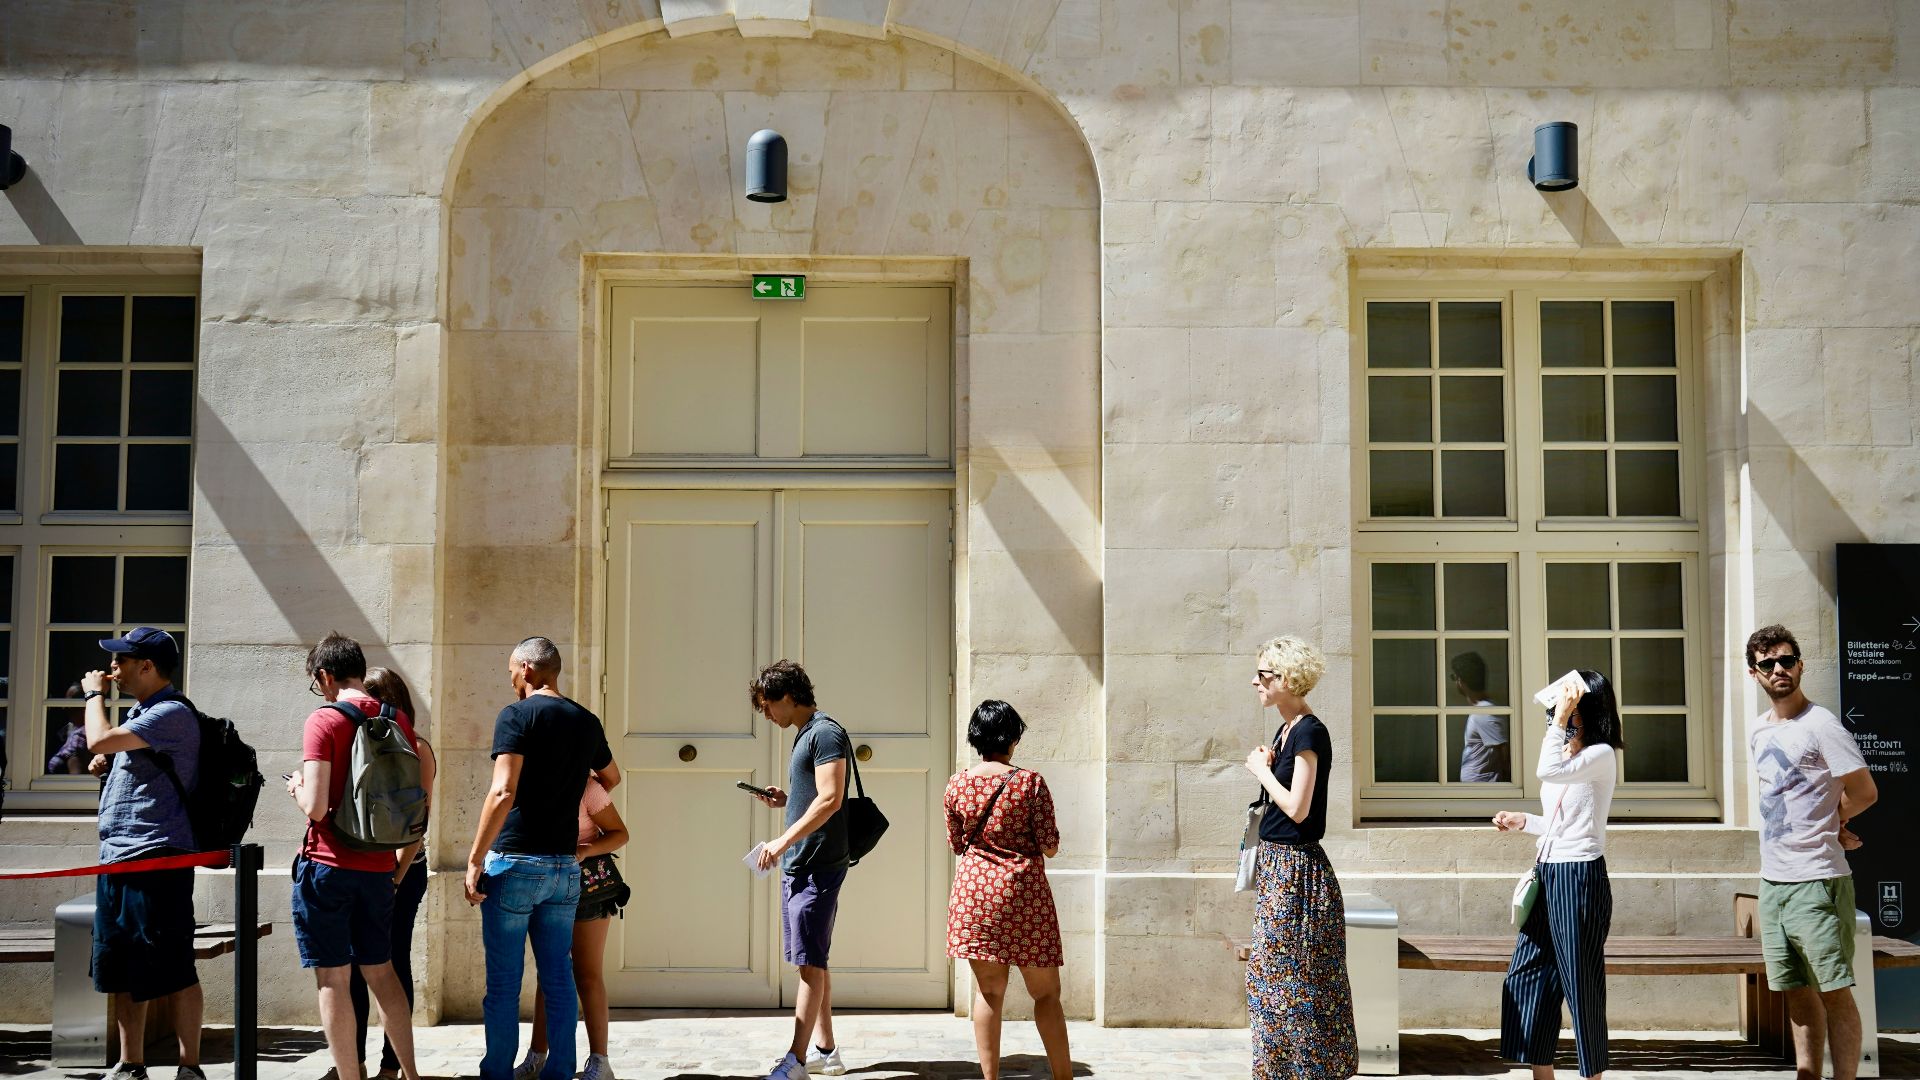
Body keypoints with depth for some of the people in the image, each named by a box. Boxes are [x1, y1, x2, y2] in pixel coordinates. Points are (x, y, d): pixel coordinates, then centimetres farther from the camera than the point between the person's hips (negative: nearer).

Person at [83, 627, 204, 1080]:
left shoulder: (172, 713, -13)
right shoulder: (139, 713, 18)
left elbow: (99, 741, -22)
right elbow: (108, 752, 33)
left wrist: (94, 694, -4)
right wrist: (106, 761, 9)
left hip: (156, 858, -10)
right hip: (116, 856, 10)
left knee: (172, 971, -5)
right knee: (121, 970, 13)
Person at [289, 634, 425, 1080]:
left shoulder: (324, 720, -11)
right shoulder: (399, 722, 5)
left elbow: (315, 807, -18)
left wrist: (296, 788, 2)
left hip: (327, 865, -5)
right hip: (378, 867, 6)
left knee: (333, 979, 2)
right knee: (380, 971, 17)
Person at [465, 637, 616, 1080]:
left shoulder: (516, 716, -9)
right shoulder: (587, 722, 10)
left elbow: (503, 793, -18)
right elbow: (610, 777, 28)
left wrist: (475, 859, -15)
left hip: (515, 861, -5)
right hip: (565, 866, 5)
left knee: (504, 982, 3)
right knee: (558, 978, 10)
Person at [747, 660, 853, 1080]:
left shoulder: (826, 733, -13)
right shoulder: (806, 734, 18)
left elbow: (830, 799, -22)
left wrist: (783, 841, -22)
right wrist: (785, 800, 9)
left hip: (818, 866, -10)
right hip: (799, 864, 10)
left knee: (810, 963, -8)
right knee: (813, 962, 13)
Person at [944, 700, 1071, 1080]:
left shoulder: (957, 785, -1)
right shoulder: (1030, 782, -10)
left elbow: (956, 844, 10)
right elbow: (1050, 846, -7)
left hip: (974, 892, 3)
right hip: (1024, 893, -3)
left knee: (988, 991, 9)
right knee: (1046, 992, 7)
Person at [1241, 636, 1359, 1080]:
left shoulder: (1309, 732, -16)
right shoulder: (1286, 729, 12)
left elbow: (1297, 807, -21)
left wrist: (1262, 770, -9)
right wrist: (1266, 765, 0)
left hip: (1295, 869, -10)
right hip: (1277, 864, 10)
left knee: (1288, 976, -3)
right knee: (1274, 974, 14)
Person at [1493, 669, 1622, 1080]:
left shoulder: (1601, 755, -12)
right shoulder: (1564, 755, 14)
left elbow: (1547, 771, -31)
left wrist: (1560, 719, -23)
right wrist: (1524, 821, 11)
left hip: (1580, 877, -9)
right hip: (1548, 874, 9)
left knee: (1580, 983, 0)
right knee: (1526, 972, 9)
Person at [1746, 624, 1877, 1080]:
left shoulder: (1820, 726, -11)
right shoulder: (1756, 730, 12)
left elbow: (1864, 792, -9)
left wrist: (1826, 827, 6)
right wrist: (1826, 825, 7)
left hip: (1817, 880, -8)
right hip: (1772, 880, 8)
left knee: (1834, 991, -4)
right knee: (1797, 991, 12)